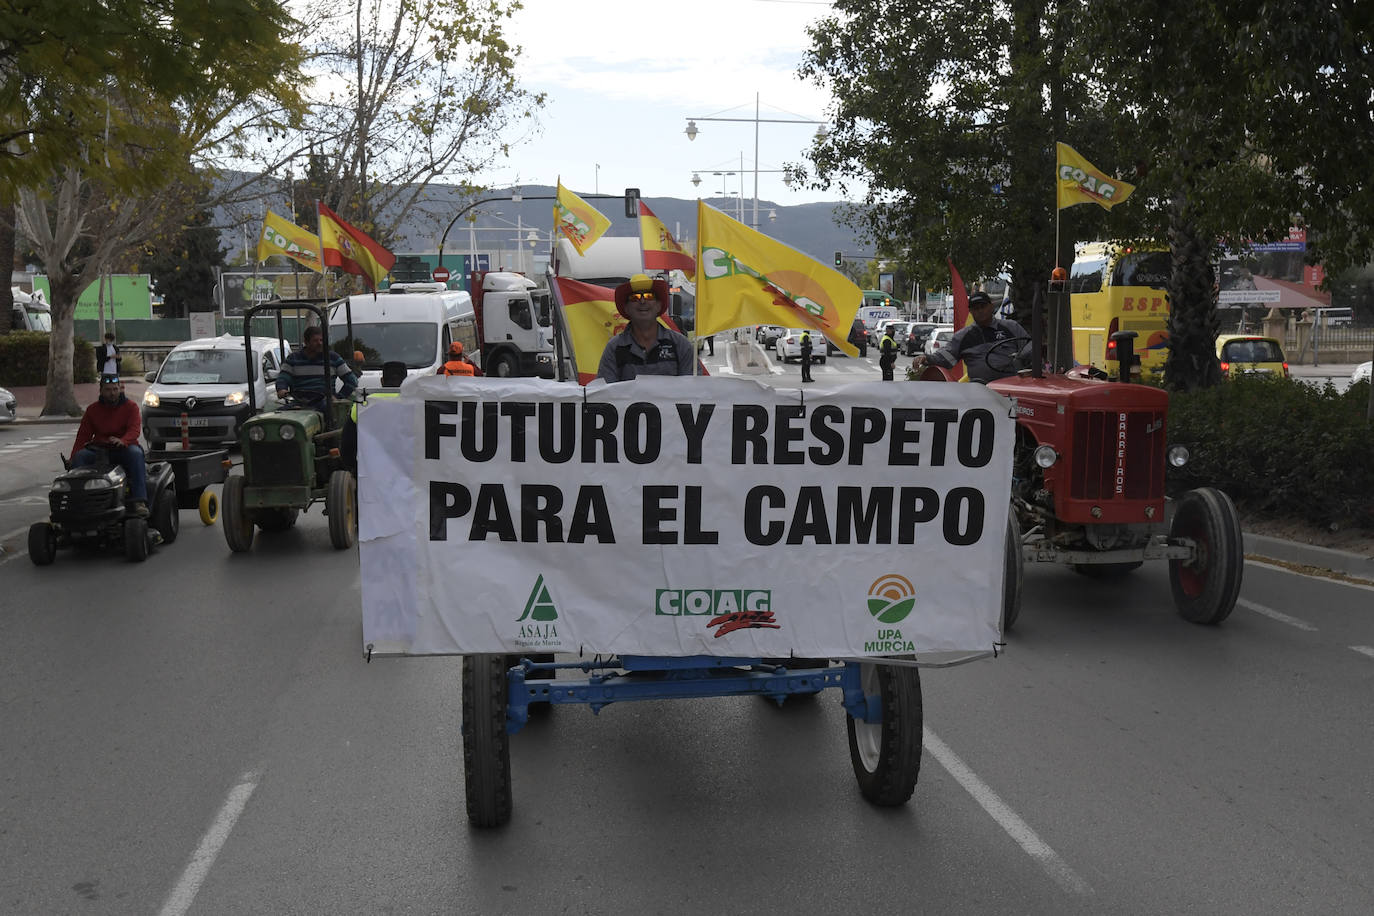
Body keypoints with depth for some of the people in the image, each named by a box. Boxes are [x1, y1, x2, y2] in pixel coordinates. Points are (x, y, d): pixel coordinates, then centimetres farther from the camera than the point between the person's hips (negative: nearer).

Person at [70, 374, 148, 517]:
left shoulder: (131, 407, 5)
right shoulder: (92, 410, 13)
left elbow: (134, 430, -12)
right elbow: (83, 436, 9)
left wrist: (122, 441, -36)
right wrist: (73, 458, -8)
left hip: (123, 448, -3)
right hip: (99, 450, 3)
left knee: (136, 453, -35)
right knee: (80, 456, -26)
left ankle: (139, 501, -45)